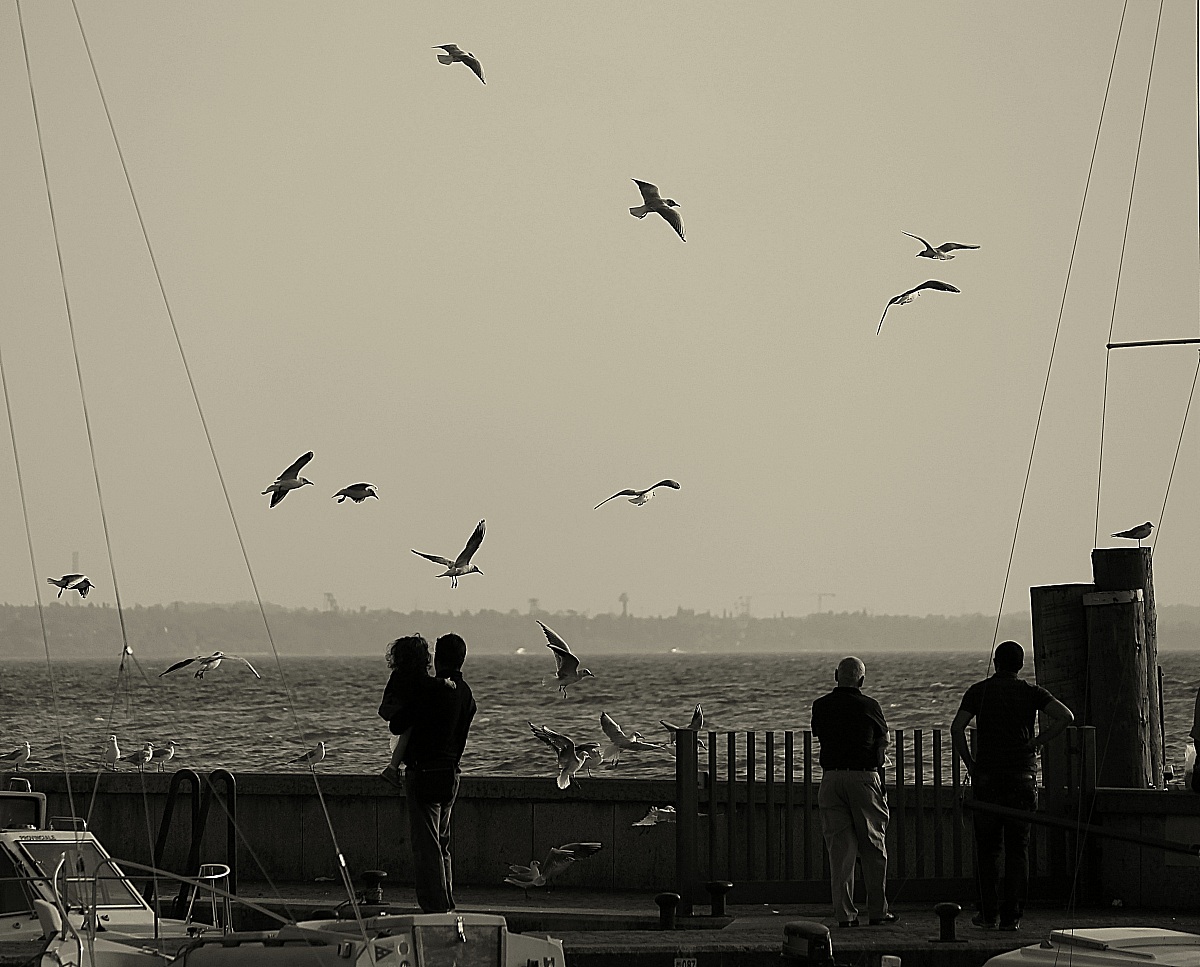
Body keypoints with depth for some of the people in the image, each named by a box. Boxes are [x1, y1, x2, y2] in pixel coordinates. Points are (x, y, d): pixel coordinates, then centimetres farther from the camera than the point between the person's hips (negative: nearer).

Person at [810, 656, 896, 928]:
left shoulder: (821, 706, 5)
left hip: (831, 777, 3)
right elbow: (884, 742, 12)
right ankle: (877, 911, 9)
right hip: (864, 777, -3)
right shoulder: (869, 706, -3)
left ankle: (844, 913, 0)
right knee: (873, 847, 7)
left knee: (839, 848, 4)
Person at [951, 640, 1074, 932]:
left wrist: (969, 763, 1)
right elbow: (1065, 716, -10)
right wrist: (1036, 742, -2)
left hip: (986, 777, 0)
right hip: (1023, 776, 0)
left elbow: (957, 728, -8)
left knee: (987, 848, 8)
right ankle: (1011, 916, 1)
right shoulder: (1031, 692, 3)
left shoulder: (979, 691, 4)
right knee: (1018, 848, 4)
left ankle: (988, 914, 5)